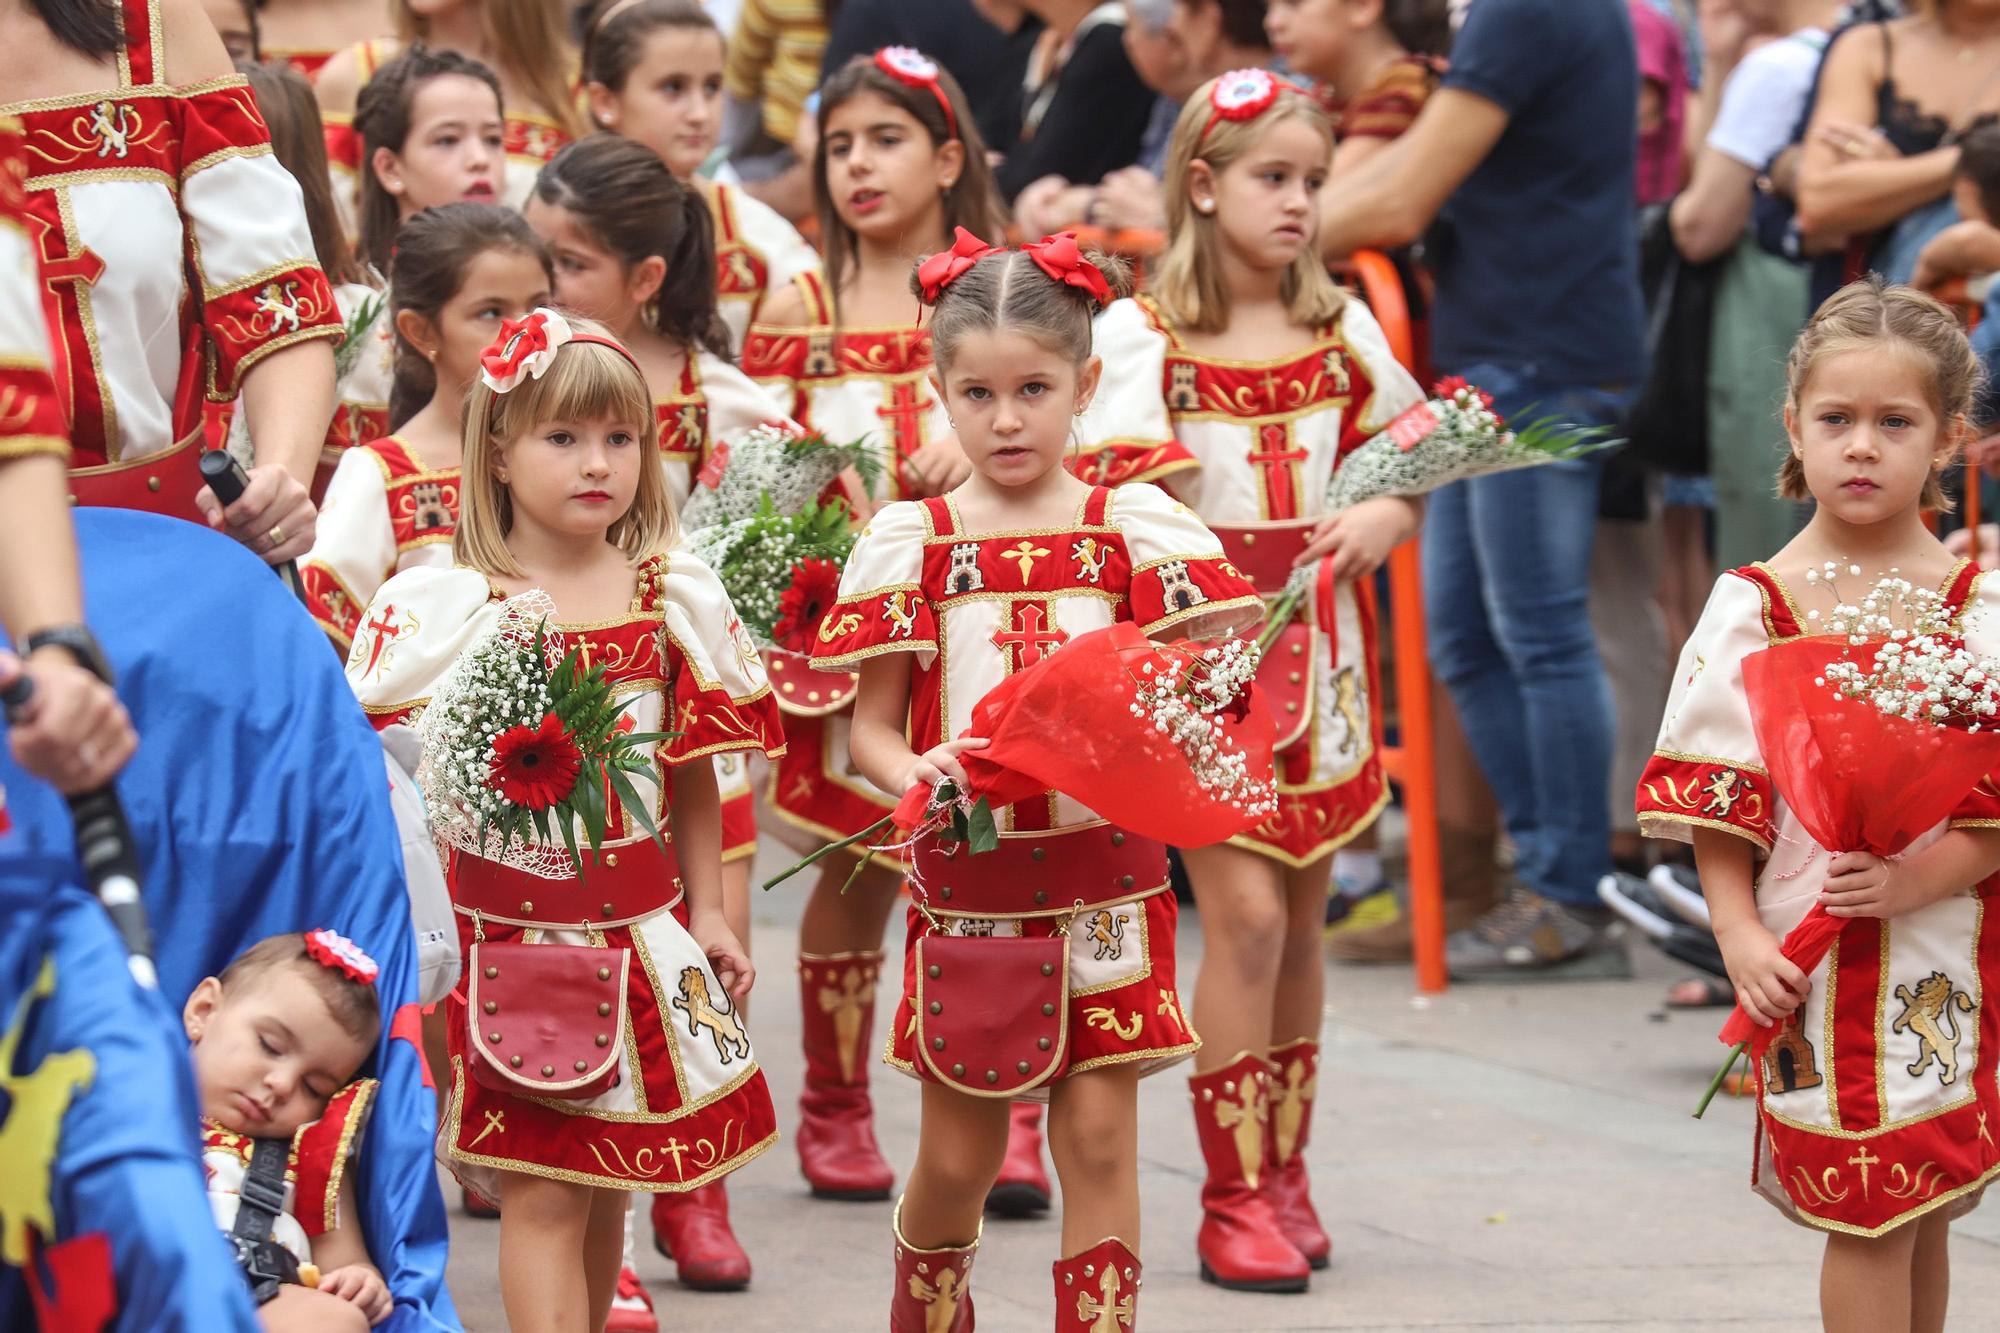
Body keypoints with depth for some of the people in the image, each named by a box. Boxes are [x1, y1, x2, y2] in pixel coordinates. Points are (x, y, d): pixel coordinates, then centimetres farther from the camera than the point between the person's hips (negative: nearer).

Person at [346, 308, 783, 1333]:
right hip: (513, 930, -4)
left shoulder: (674, 597, 3)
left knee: (607, 1185, 11)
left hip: (641, 928, 4)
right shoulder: (450, 605, -8)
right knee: (542, 1192, -6)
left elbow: (694, 773, 12)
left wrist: (707, 912, 11)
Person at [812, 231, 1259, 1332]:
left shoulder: (1135, 529, 1)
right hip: (967, 873, 0)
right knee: (956, 1152, 6)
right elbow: (869, 725, 1)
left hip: (1106, 871, 0)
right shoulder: (909, 541, 0)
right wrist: (916, 774, -20)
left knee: (1099, 1135, -1)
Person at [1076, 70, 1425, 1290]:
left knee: (1301, 919, 9)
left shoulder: (1342, 331, 7)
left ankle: (1287, 1174, 20)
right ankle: (1234, 1196, -3)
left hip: (1317, 650, 4)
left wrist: (1384, 521, -8)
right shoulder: (1145, 339, -5)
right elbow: (1133, 509, -9)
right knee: (1245, 912, -11)